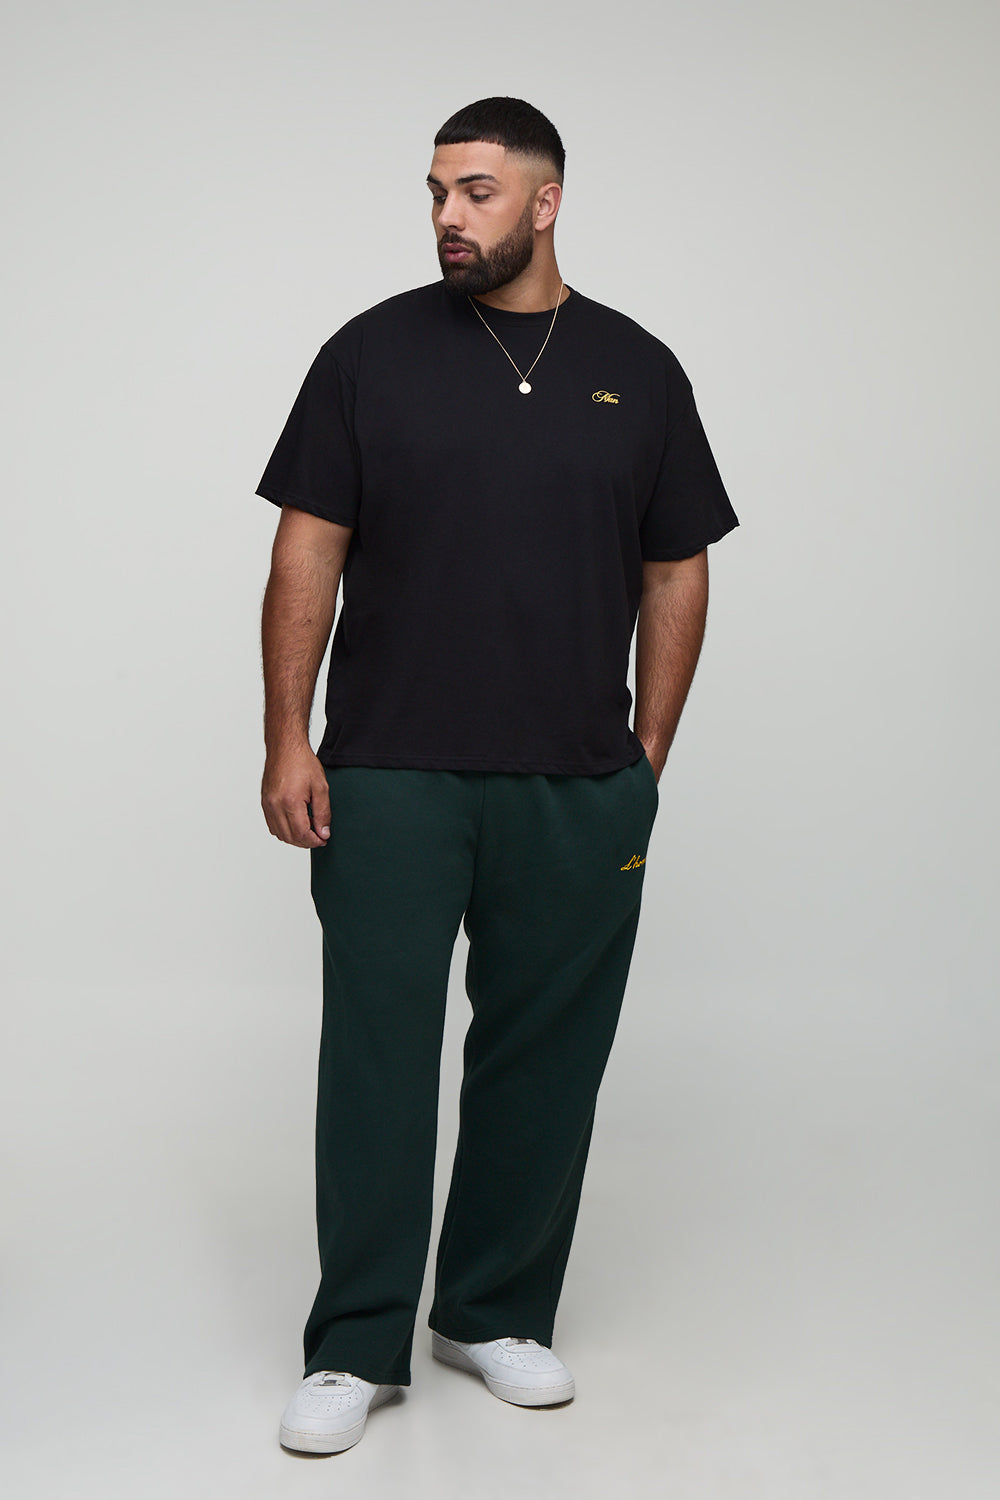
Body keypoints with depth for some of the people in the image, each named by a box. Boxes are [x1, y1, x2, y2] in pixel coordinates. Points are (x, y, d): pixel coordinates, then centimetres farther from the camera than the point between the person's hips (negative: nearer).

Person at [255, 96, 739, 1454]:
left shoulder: (638, 372, 7)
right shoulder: (373, 354, 3)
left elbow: (676, 576, 10)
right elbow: (308, 552, 1)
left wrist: (649, 757, 5)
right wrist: (288, 739, -5)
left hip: (579, 794, 2)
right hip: (389, 782, -2)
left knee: (544, 1061, 9)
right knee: (376, 1056, 0)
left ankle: (499, 1315, 26)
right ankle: (357, 1345, 11)